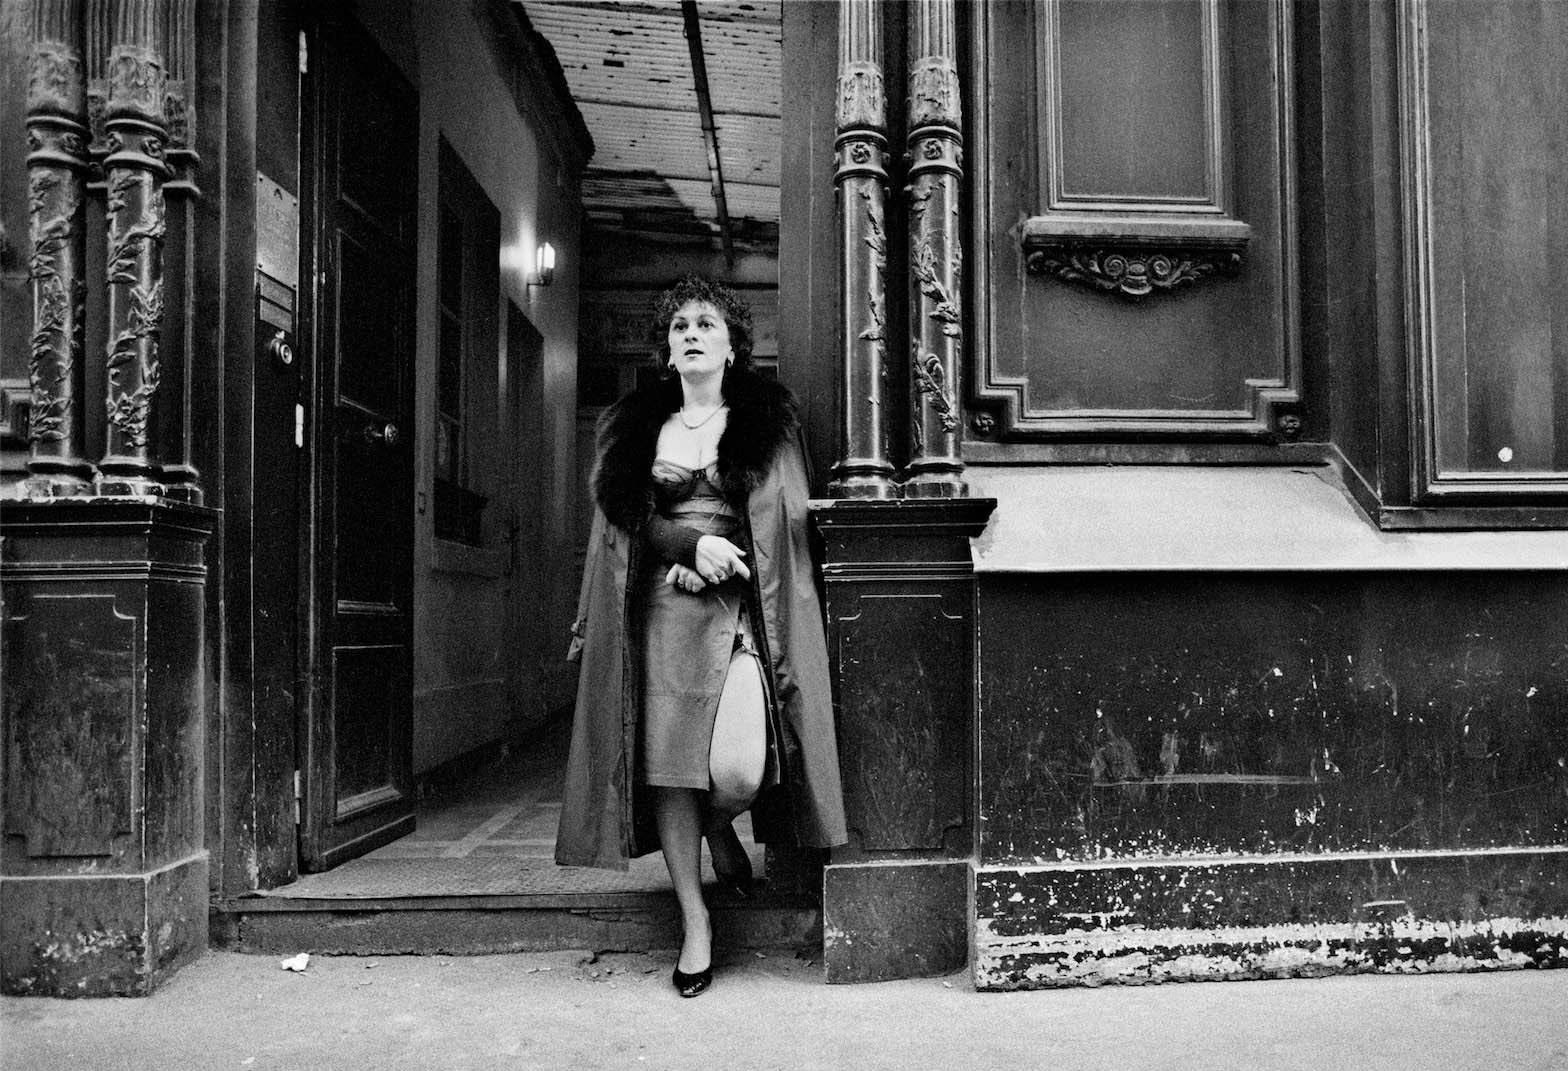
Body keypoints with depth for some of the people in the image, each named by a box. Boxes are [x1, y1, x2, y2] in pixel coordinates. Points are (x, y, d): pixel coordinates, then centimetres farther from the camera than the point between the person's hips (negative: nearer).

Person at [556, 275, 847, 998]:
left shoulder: (766, 420, 9)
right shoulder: (637, 425, 15)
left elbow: (783, 523, 4)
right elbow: (625, 520, 7)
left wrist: (710, 561, -7)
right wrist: (694, 545, -10)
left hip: (740, 612, -2)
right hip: (659, 613, 2)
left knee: (737, 768, -18)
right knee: (667, 766, -1)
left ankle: (721, 830, 19)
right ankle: (694, 922, 14)